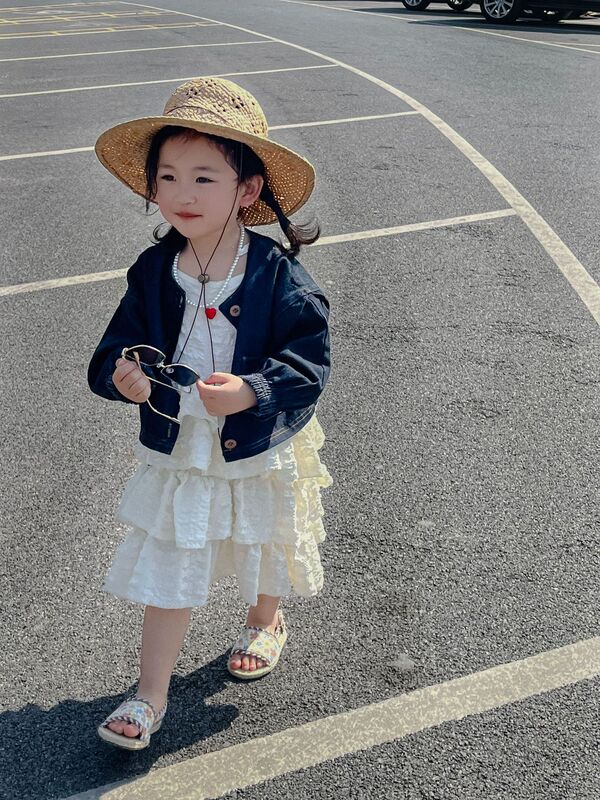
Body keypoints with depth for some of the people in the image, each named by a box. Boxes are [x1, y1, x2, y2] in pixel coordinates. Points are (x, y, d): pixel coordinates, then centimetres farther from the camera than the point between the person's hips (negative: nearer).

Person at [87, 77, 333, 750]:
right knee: (167, 572, 7)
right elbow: (116, 347, -5)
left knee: (266, 552, 25)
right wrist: (122, 376, -28)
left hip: (258, 451, -1)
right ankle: (150, 694, 25)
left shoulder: (277, 275, -20)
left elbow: (309, 359, -21)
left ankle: (265, 622, 57)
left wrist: (251, 390, -37)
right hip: (175, 453, 2)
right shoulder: (152, 271, -9)